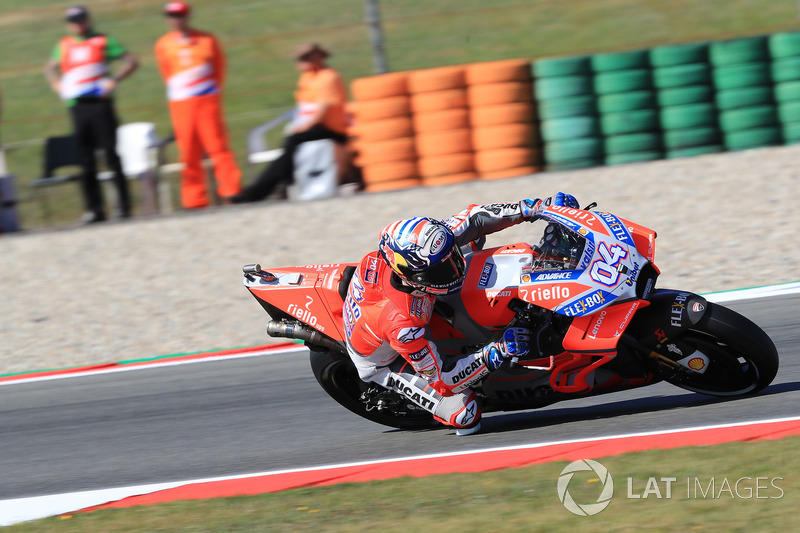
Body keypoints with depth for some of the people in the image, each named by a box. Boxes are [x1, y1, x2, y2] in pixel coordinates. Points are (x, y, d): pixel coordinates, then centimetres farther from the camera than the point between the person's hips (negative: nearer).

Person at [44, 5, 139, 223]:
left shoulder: (103, 41, 3)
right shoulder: (64, 45, 15)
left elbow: (131, 61, 1)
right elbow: (50, 68, 31)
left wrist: (114, 80, -11)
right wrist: (57, 84, 12)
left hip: (100, 104, -4)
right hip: (76, 106, 4)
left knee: (111, 154, -6)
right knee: (86, 160, 2)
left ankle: (124, 205, -3)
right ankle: (95, 208, 5)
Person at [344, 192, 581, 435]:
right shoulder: (402, 322, -47)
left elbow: (474, 218, -18)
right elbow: (440, 379, -34)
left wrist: (537, 207, -25)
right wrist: (497, 352, -42)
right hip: (385, 361, -6)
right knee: (465, 415, -19)